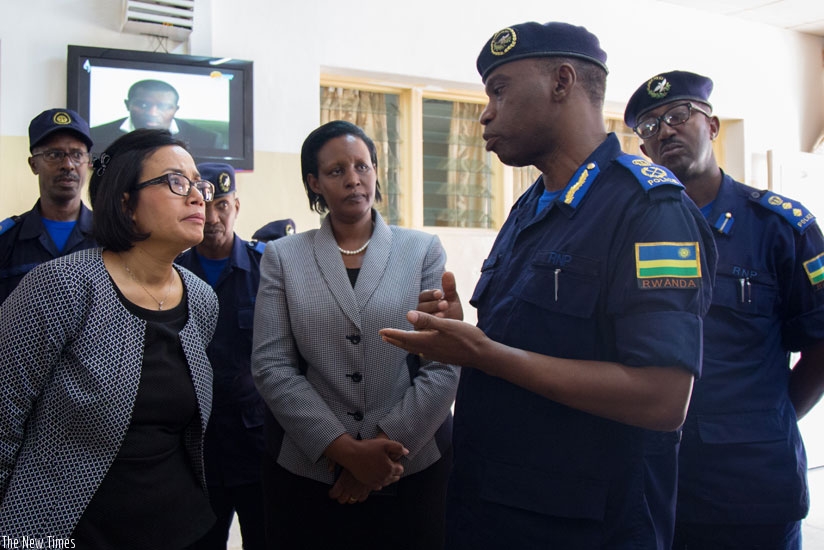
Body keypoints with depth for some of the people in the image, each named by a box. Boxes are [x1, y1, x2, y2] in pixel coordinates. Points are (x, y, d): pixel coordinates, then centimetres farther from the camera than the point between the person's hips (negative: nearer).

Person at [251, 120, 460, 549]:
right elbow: (271, 366, -5)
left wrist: (386, 445, -13)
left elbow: (445, 365, -5)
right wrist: (346, 449, -13)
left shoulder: (424, 250, 2)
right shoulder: (282, 256, 3)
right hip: (307, 472, 0)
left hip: (414, 466, 0)